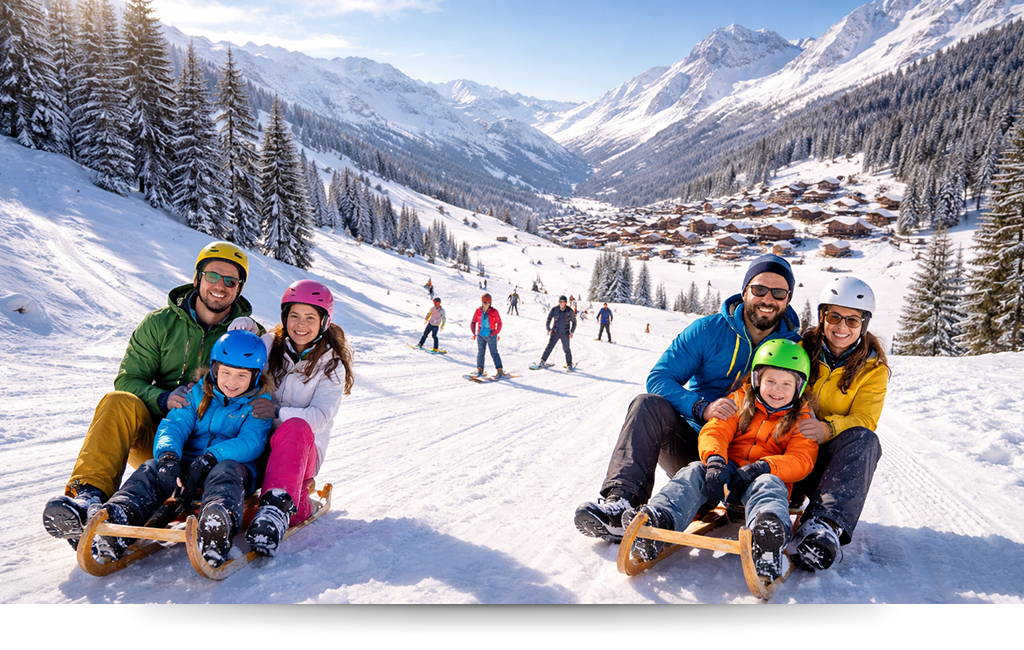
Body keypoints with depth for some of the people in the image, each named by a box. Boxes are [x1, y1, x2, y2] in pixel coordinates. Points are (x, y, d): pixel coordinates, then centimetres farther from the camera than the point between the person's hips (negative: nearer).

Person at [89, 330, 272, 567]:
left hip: (231, 464, -4)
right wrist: (168, 455, -21)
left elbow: (250, 442, -13)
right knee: (152, 469, -22)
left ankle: (220, 522, -68)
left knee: (226, 471, -37)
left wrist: (208, 459, -28)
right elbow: (174, 425, 2)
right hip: (188, 462, 5)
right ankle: (119, 517, -47)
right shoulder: (198, 394, 14)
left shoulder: (259, 405, 2)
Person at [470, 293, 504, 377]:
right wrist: (474, 332, 3)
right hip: (481, 336, 3)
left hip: (491, 336, -3)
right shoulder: (478, 311, -4)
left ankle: (499, 370, 1)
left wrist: (496, 333, -4)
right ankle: (479, 369, 18)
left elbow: (499, 323, 0)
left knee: (494, 353, -3)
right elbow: (473, 322, 8)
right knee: (480, 353, 8)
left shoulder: (494, 312, -11)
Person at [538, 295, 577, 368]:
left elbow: (574, 322, 6)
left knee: (566, 349, -1)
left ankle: (569, 364, 12)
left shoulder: (570, 311, -6)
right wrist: (548, 329, -1)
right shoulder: (554, 309, -5)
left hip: (565, 333, -1)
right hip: (555, 332, 1)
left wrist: (571, 332, -1)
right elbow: (548, 319, 5)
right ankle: (542, 361, 6)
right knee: (549, 346, -2)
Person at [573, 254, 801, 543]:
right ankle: (621, 501, -41)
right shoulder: (708, 330, -2)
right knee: (648, 405, -27)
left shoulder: (795, 348, 2)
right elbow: (658, 378, -8)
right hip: (694, 440, 0)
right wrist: (702, 408, -26)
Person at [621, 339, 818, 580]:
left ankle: (768, 536, -72)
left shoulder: (802, 420, 9)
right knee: (695, 472, -28)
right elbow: (713, 432, -1)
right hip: (727, 472, 2)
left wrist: (762, 467, -25)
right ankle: (659, 519, -56)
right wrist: (715, 461, -25)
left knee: (768, 485, -36)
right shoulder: (739, 402, 13)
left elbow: (801, 460, -5)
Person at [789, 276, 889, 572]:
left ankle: (826, 525, -48)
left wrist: (828, 428, -30)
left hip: (835, 455, 0)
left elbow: (863, 420, -7)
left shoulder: (872, 367, 4)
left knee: (863, 439, -34)